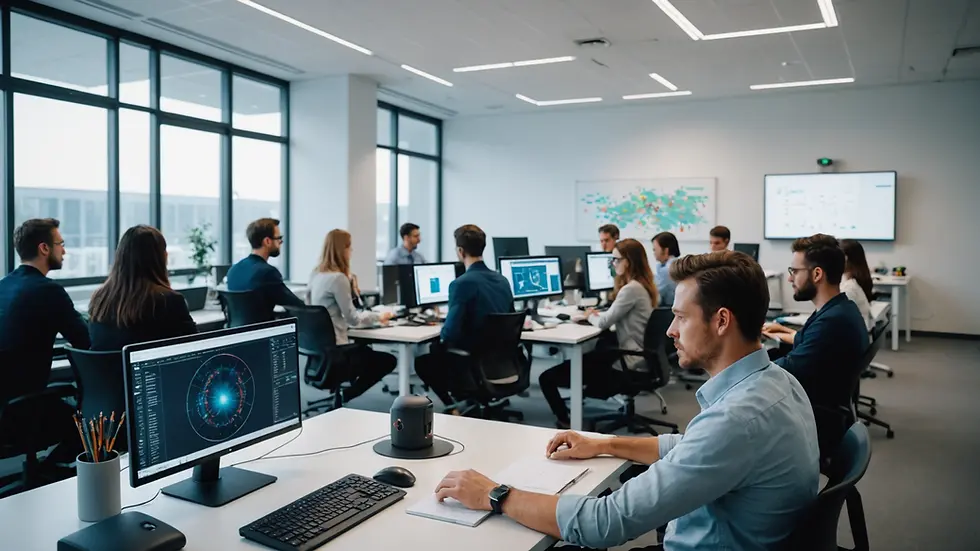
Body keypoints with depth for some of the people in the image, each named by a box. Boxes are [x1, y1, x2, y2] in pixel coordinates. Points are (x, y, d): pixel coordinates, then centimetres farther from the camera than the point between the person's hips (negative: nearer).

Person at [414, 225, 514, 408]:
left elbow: (450, 333, -21)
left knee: (422, 363, 21)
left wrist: (442, 334, 3)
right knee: (438, 353, 30)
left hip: (472, 364, -7)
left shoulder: (462, 284, -19)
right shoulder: (503, 281, 4)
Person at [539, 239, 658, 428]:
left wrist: (591, 316, 4)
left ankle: (566, 422, 1)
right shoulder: (641, 285, 12)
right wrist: (597, 315, 4)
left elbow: (604, 323, -17)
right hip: (635, 356, 10)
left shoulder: (631, 289, -19)